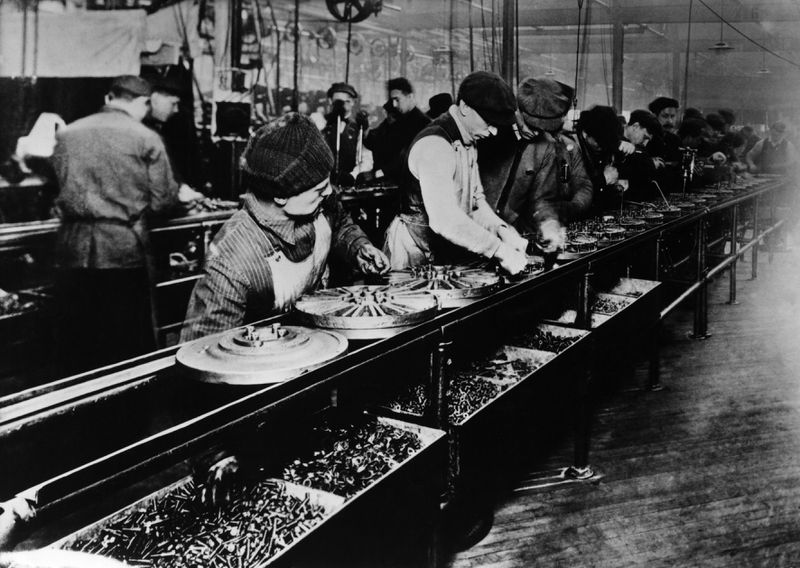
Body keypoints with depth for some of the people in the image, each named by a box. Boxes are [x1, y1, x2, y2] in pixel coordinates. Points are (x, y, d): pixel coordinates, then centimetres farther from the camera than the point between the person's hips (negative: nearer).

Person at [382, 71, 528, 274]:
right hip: (417, 255, -8)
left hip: (448, 252, 8)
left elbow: (475, 199, 11)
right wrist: (499, 250, -31)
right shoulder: (434, 144, -21)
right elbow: (444, 219, -31)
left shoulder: (467, 143, 9)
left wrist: (500, 229, -7)